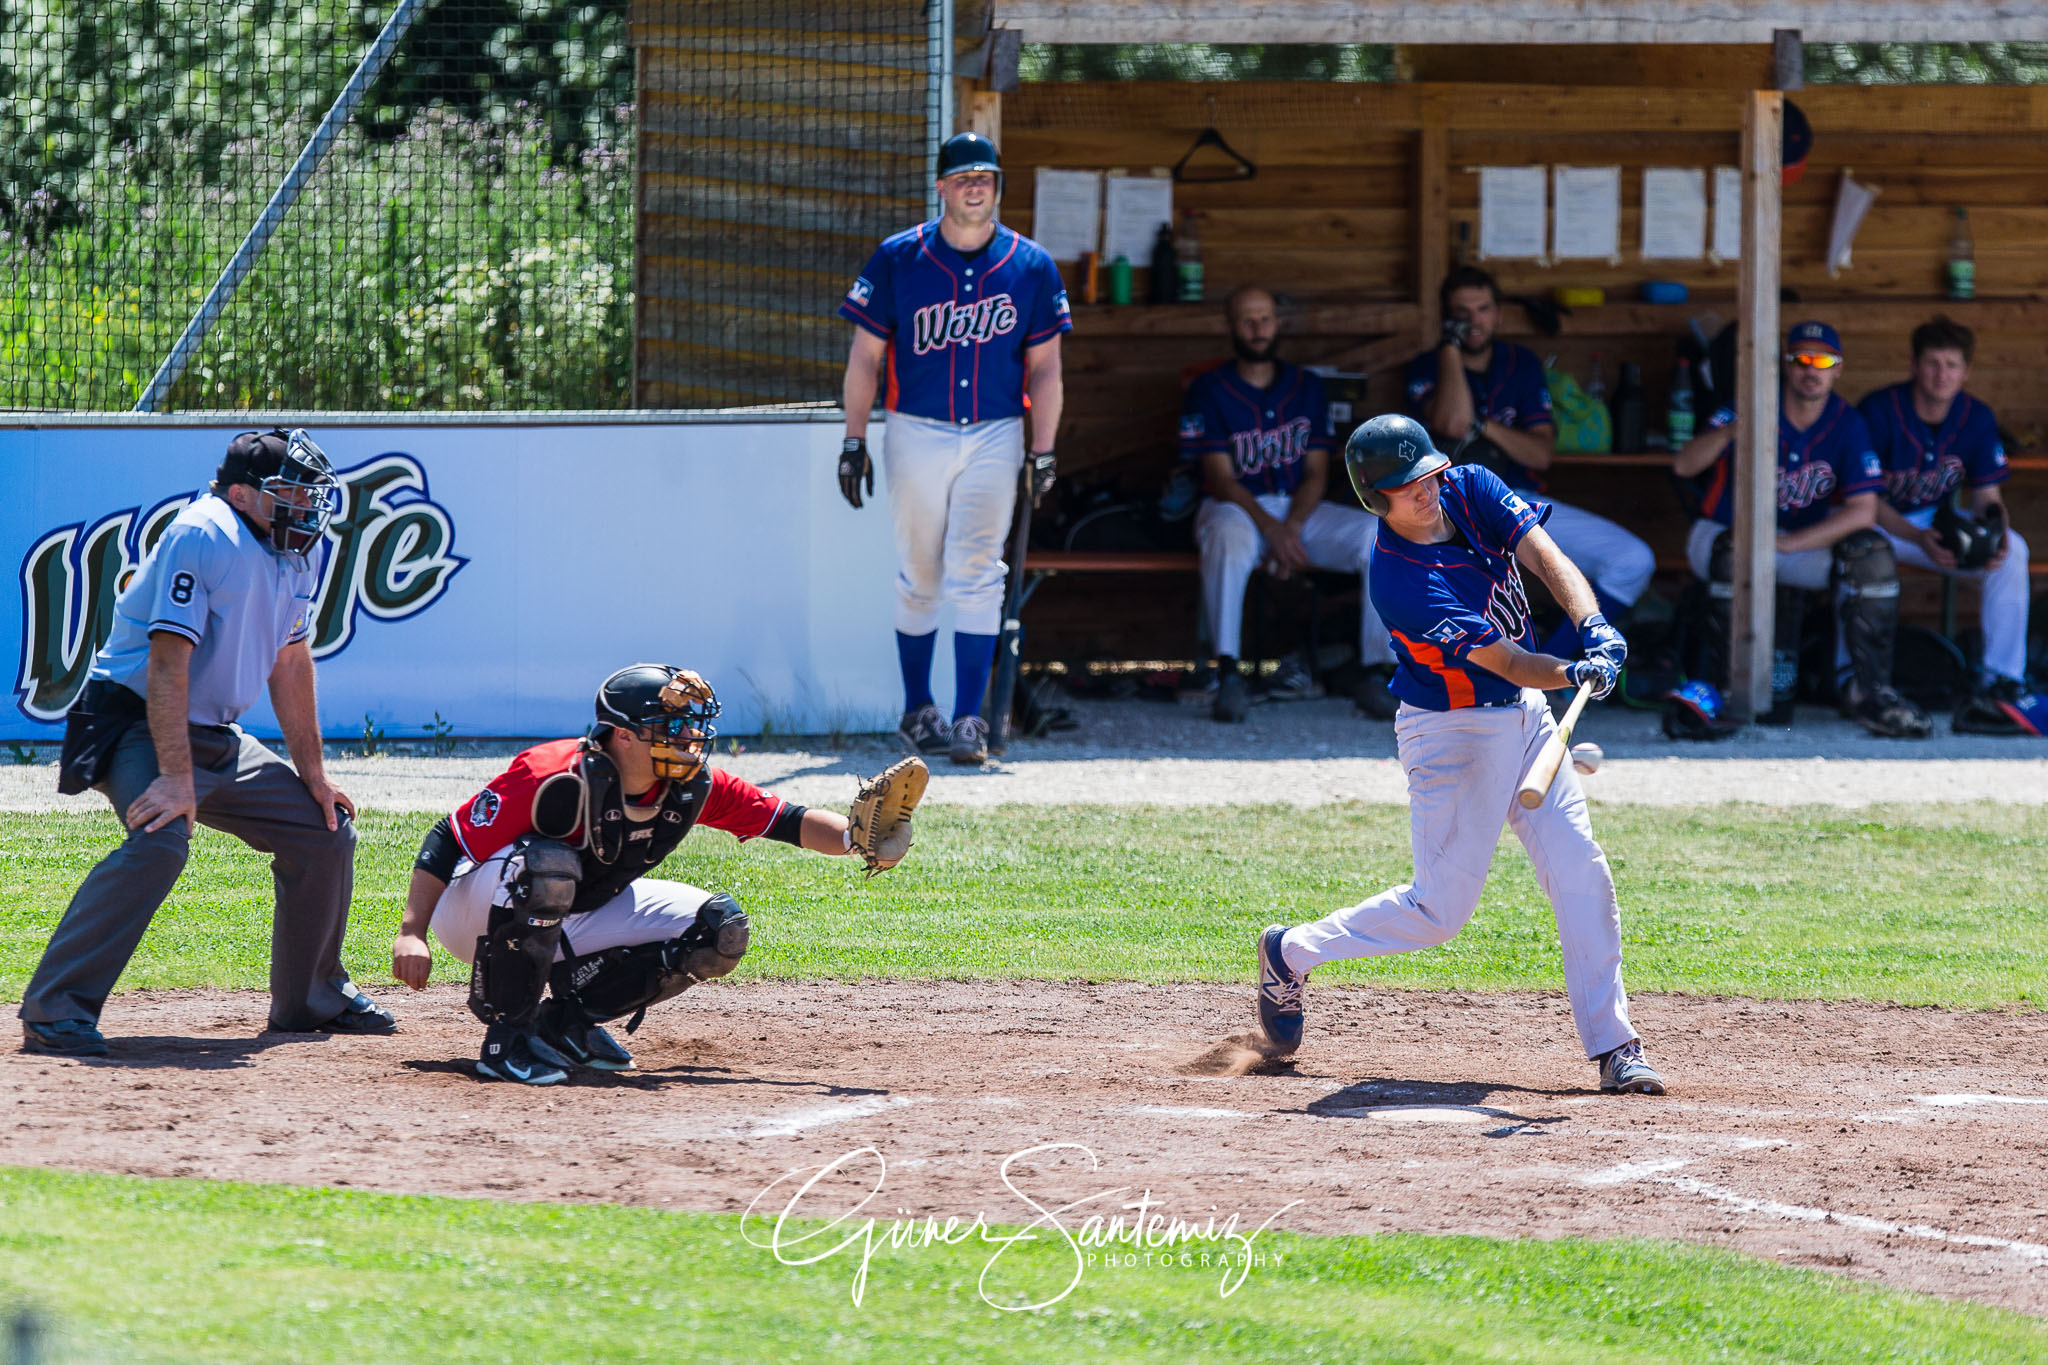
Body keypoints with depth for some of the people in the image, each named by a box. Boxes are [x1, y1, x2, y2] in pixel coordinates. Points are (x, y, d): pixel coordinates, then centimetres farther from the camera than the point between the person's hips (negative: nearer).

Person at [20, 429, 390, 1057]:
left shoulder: (294, 554, 7)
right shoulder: (203, 537, -21)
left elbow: (290, 663, 17)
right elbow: (168, 662, -27)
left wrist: (313, 773, 17)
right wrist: (176, 776, -33)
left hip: (218, 740, 9)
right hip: (138, 727, -9)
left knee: (326, 834, 10)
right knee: (160, 840, -34)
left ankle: (313, 999, 29)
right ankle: (54, 1010, -35)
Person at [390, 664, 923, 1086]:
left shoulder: (694, 788, -12)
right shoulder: (553, 777, -30)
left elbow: (788, 822, -10)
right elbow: (446, 840, -26)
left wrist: (854, 838, -30)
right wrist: (411, 934, -34)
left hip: (567, 926, 7)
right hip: (474, 914, -7)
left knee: (718, 930, -6)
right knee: (546, 862, -40)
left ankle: (566, 1020, 2)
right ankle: (506, 1038, -26)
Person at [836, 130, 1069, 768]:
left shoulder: (1031, 266, 2)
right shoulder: (898, 259, -1)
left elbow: (1044, 367, 6)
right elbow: (865, 356, 3)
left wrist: (1043, 454, 1)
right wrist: (854, 441, -1)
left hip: (995, 436, 0)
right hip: (916, 434, 0)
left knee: (975, 576, -9)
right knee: (919, 578, 6)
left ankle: (968, 721, -10)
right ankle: (917, 711, 19)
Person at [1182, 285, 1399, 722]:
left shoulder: (1306, 387, 12)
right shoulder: (1209, 390, 0)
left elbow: (1317, 473, 6)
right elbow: (1221, 478, -8)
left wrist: (1291, 529, -15)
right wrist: (1271, 530, -24)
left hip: (1299, 509, 4)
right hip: (1235, 507, -4)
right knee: (1229, 541, -41)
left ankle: (1376, 675, -22)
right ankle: (1227, 673, -37)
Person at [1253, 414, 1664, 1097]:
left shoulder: (1471, 490, -7)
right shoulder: (1399, 581, -28)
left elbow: (1545, 556, -18)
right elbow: (1497, 658, -33)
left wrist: (1594, 628, -35)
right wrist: (1574, 675, -50)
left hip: (1526, 715, 7)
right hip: (1451, 733, -7)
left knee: (1582, 876, 0)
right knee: (1442, 907, -2)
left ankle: (1613, 1047, 4)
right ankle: (1292, 952, 19)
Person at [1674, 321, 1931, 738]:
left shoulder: (1847, 425, -6)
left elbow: (1862, 511, -14)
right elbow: (1683, 466, -23)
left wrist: (1790, 543, -26)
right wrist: (1730, 432, -43)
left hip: (1807, 541, 3)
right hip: (1725, 532, -3)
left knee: (1872, 553, -20)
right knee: (1735, 554, -37)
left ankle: (1868, 692, -17)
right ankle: (1725, 691, -31)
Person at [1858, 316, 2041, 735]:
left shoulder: (1976, 418, -5)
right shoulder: (1880, 410, -19)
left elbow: (1987, 495, 0)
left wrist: (1995, 535, -25)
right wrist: (1920, 540, -35)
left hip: (1936, 521, 4)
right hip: (1877, 522, -4)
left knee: (2012, 551, -20)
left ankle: (2000, 684, -23)